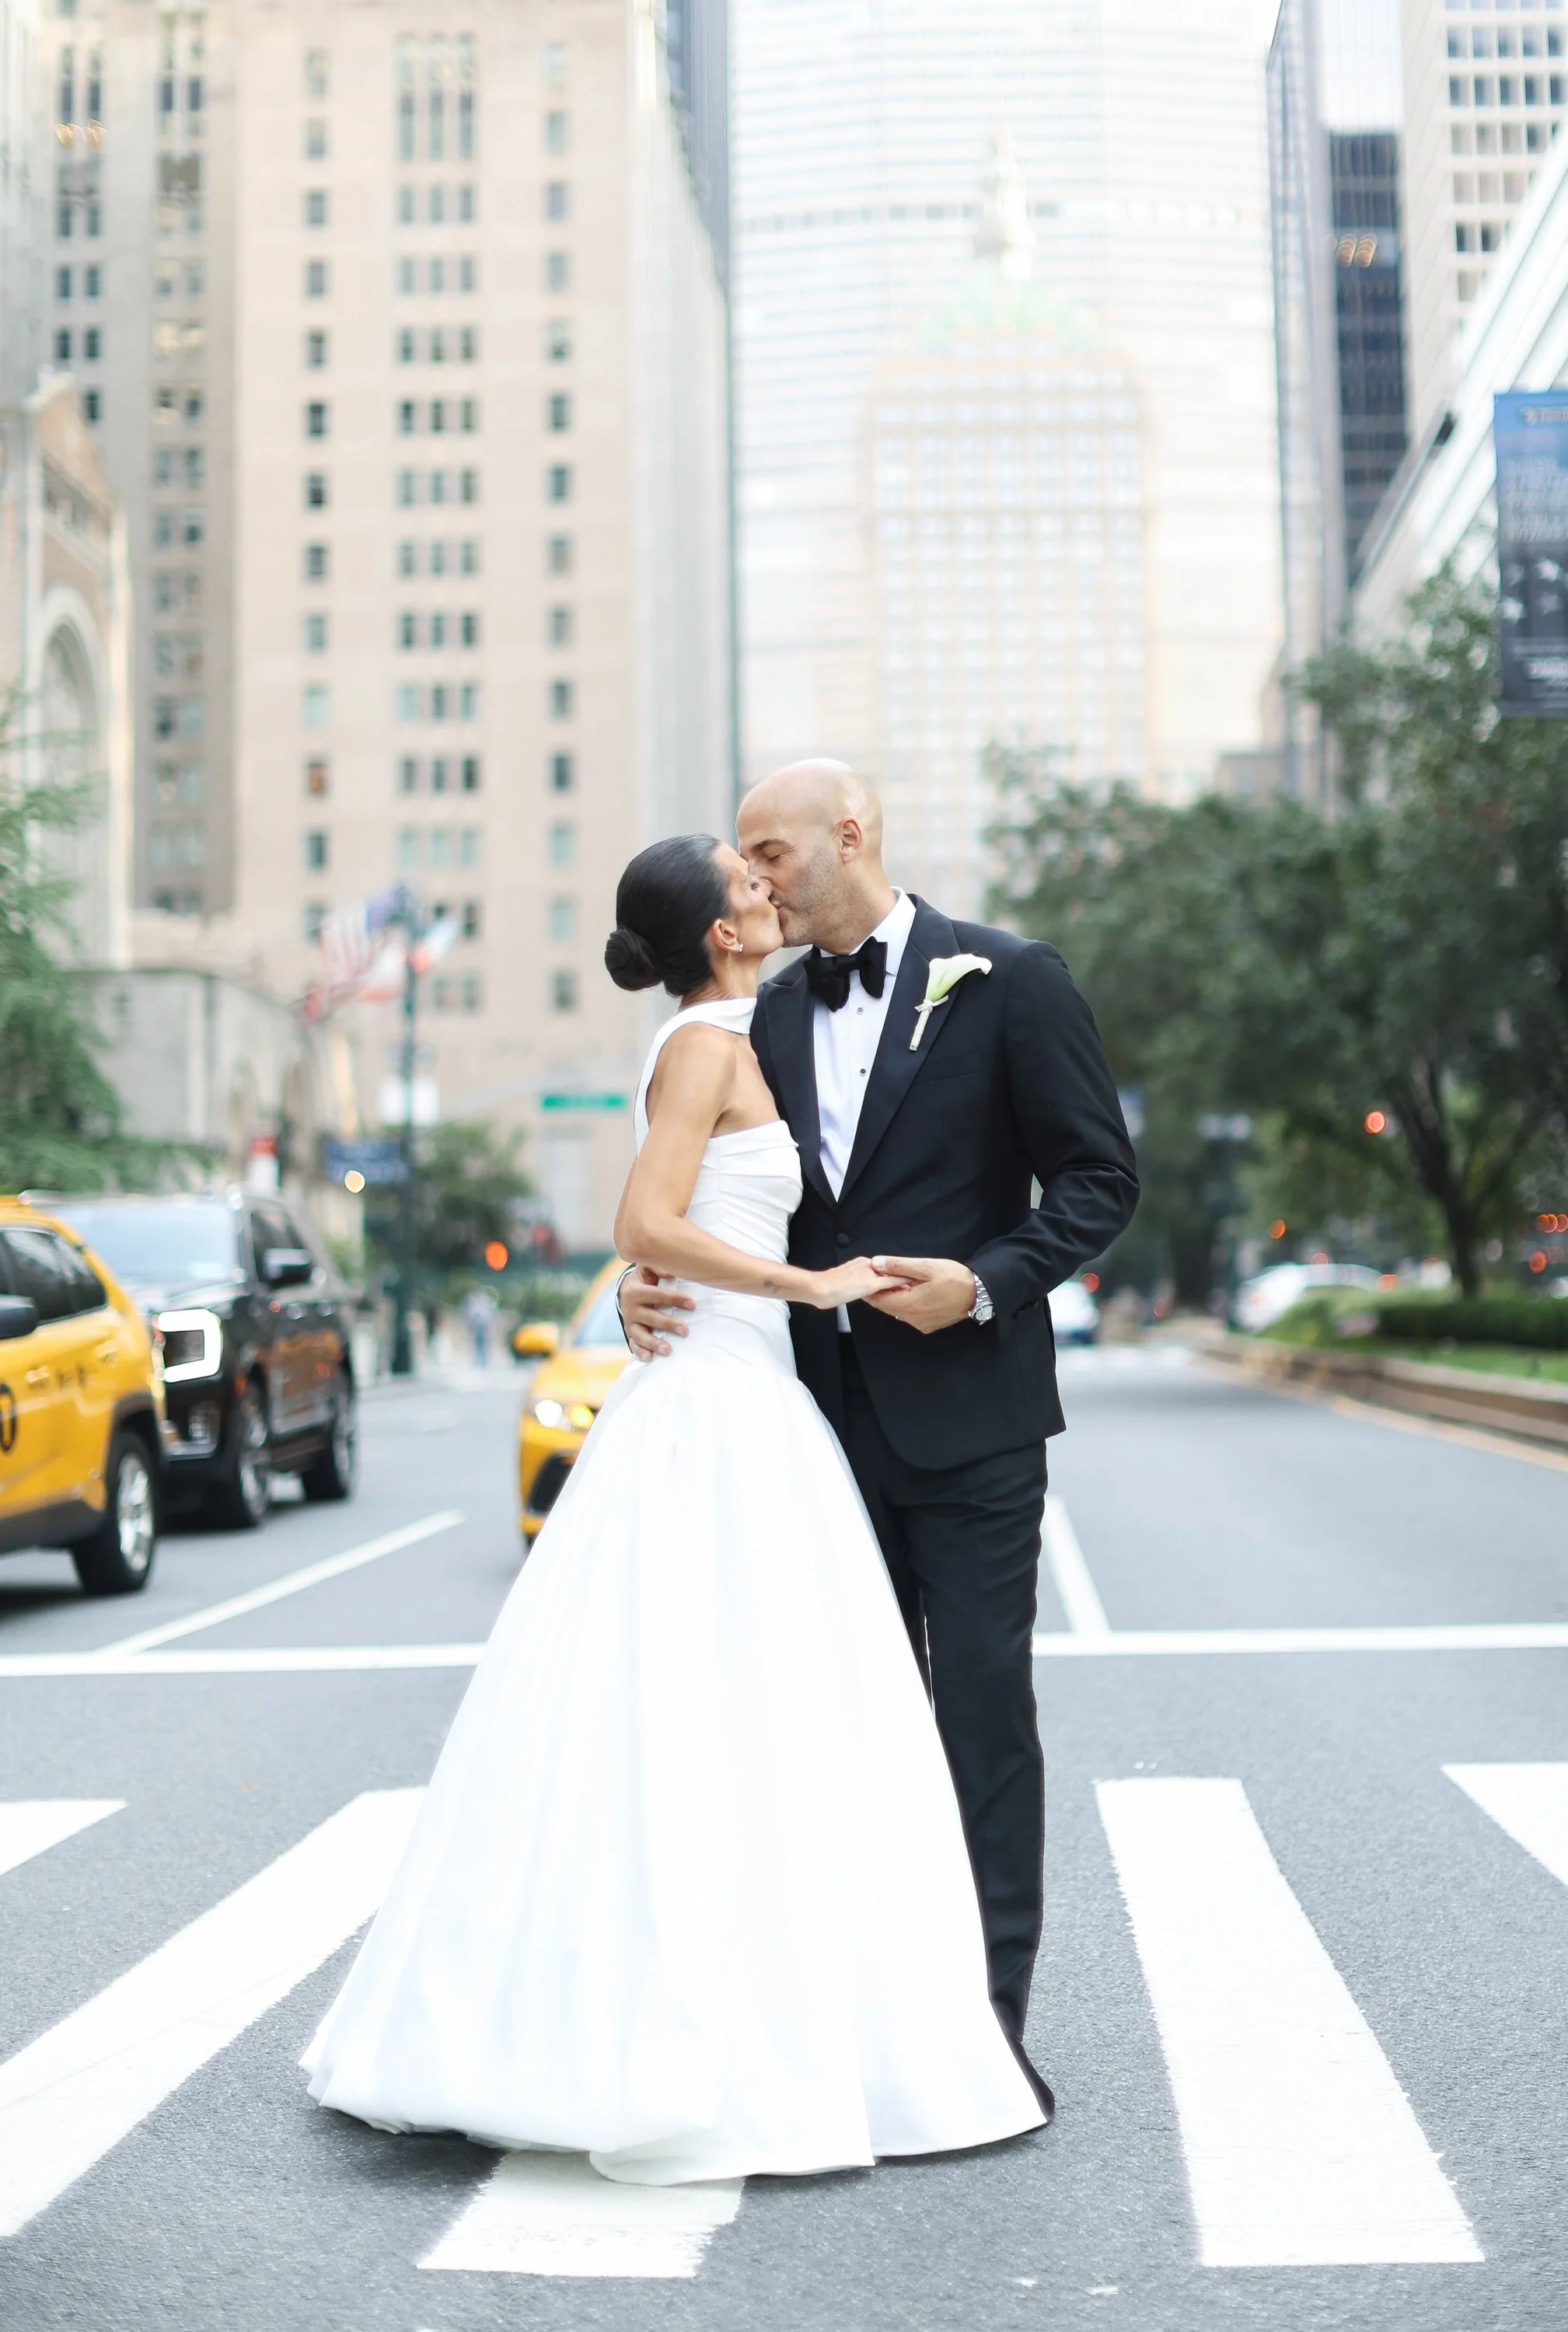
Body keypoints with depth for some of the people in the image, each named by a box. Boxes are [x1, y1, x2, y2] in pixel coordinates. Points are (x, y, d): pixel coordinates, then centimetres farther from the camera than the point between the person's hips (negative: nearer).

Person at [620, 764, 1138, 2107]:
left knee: (983, 1714, -1)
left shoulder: (1008, 980, -4)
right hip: (829, 1418, 5)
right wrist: (653, 1284, -4)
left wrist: (987, 1281, -18)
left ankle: (990, 2020, 7)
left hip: (967, 1418, -5)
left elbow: (1101, 1180, -4)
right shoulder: (773, 1014, 11)